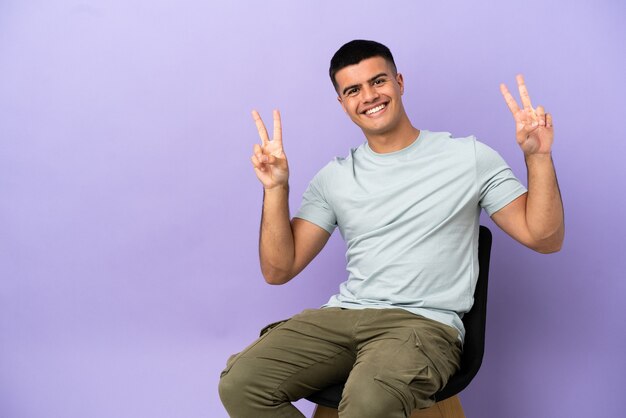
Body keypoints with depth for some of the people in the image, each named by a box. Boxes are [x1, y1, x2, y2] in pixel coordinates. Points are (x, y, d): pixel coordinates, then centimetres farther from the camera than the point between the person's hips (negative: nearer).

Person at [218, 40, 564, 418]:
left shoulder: (469, 157, 6)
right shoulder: (334, 178, 14)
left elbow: (544, 239, 4)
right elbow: (278, 270, 10)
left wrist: (538, 156, -9)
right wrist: (276, 188, -1)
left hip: (425, 323, -4)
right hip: (343, 315, 5)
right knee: (240, 383, -21)